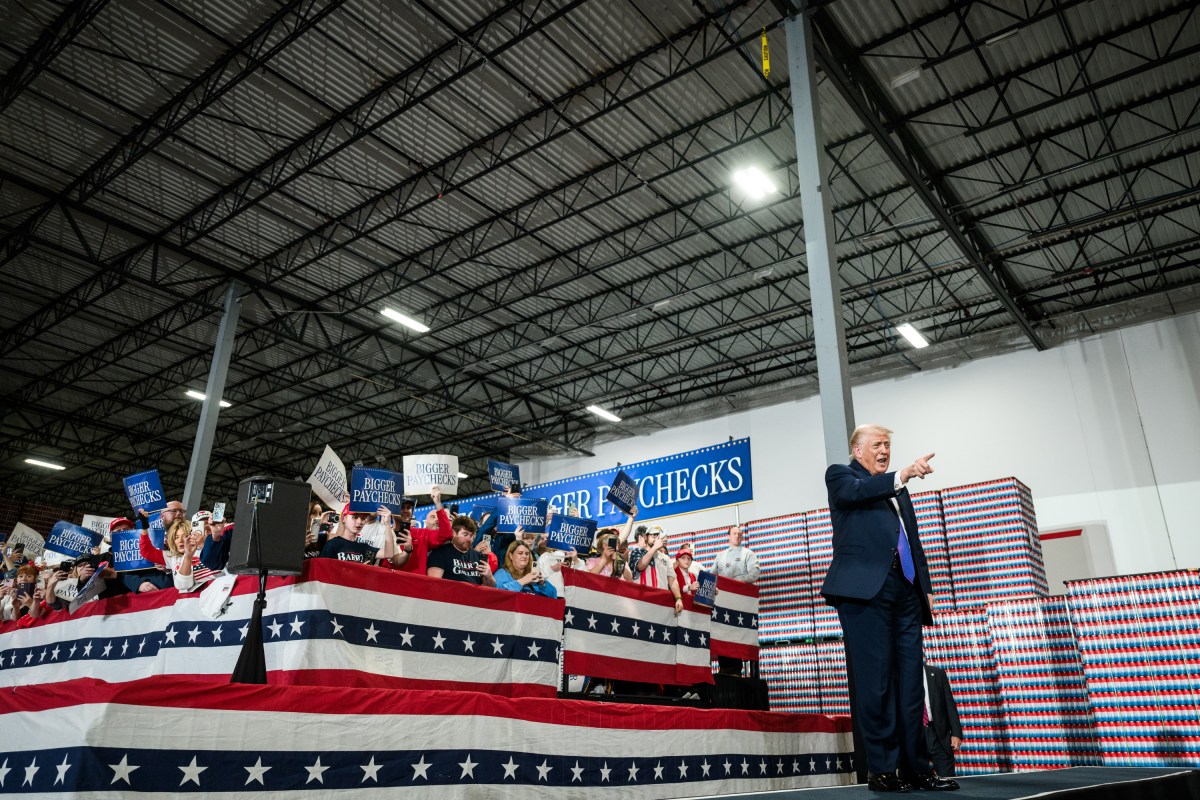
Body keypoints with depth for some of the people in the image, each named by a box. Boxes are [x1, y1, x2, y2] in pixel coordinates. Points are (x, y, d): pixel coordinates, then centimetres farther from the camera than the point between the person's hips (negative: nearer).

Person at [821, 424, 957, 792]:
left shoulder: (897, 487, 27)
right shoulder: (840, 474, 9)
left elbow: (914, 541, 26)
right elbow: (855, 492, -16)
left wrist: (926, 586, 15)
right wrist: (901, 476, -29)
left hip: (906, 592, 6)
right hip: (865, 589, -6)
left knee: (910, 683, 4)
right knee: (875, 681, -7)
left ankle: (915, 768, 8)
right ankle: (882, 769, -2)